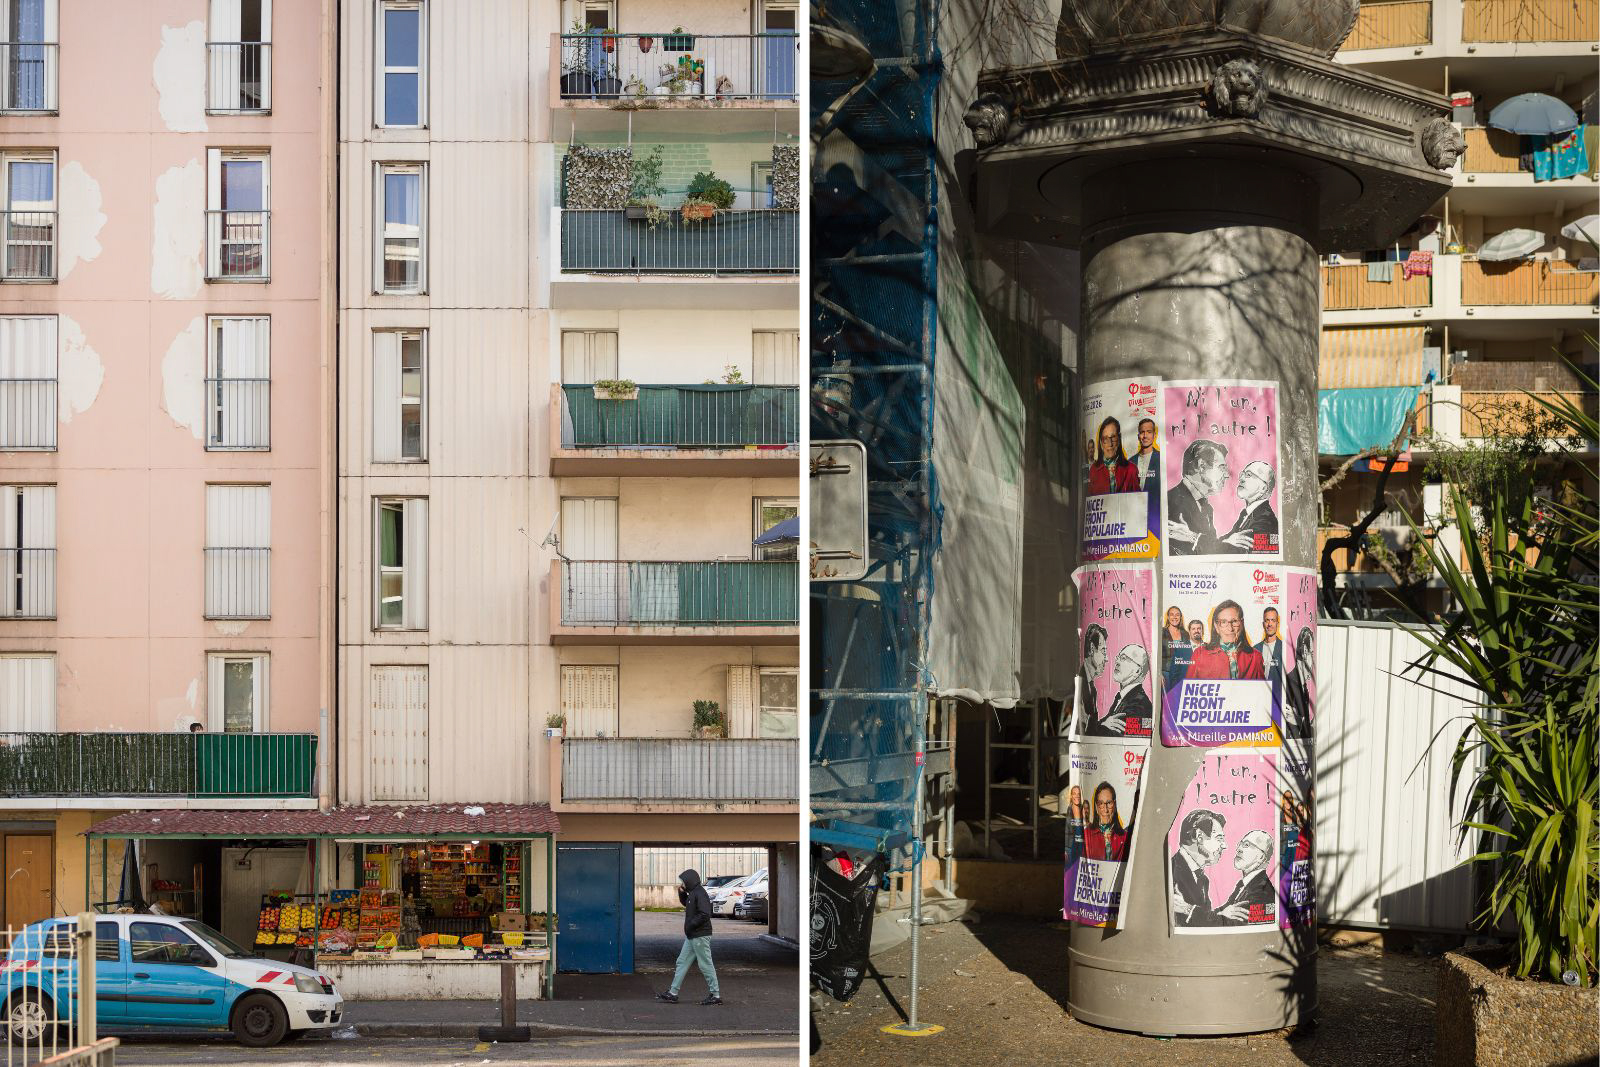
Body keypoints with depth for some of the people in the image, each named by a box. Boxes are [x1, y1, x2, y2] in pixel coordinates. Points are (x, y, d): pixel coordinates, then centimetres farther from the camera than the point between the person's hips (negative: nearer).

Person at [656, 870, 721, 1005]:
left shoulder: (700, 894, -18)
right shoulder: (692, 893, 12)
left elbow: (704, 915, -25)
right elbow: (686, 903, 32)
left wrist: (690, 926, -18)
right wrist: (681, 892, 15)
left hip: (700, 936, -10)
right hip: (692, 936, 10)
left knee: (705, 965, -5)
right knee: (682, 962, 11)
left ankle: (715, 995, 2)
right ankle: (673, 993, 15)